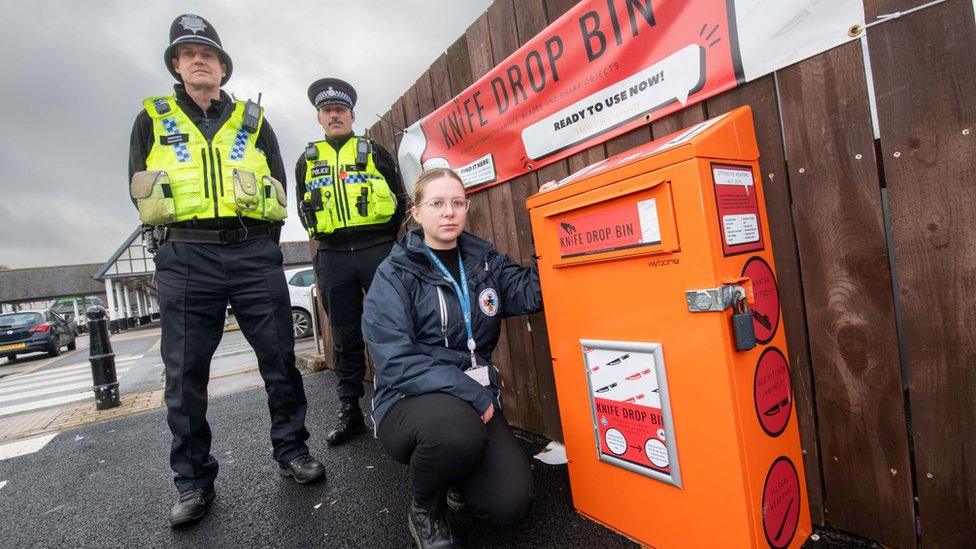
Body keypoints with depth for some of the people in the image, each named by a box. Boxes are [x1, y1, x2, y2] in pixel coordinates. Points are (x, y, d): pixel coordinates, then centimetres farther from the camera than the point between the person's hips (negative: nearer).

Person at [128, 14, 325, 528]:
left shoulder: (253, 121, 17)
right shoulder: (152, 119, 17)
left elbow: (278, 189, 13)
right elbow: (142, 193, 11)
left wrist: (253, 201, -1)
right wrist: (182, 231, 2)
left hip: (254, 253, 0)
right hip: (185, 258, 1)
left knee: (279, 357, 1)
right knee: (185, 371, 3)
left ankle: (292, 450, 18)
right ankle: (194, 481, 18)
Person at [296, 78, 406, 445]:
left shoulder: (374, 152, 10)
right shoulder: (307, 160, 17)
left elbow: (400, 199, 7)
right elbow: (303, 208, 21)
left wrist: (384, 236, 1)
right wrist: (320, 237, 7)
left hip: (377, 251, -2)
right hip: (332, 259, 3)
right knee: (345, 336, 7)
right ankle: (349, 411, 18)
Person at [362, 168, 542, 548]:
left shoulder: (483, 260, 7)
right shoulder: (394, 274, -8)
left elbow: (531, 292, -7)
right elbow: (396, 361, -17)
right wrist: (469, 393, -23)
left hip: (475, 398, 4)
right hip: (411, 402, -3)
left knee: (510, 503, -15)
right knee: (456, 429, -37)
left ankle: (456, 474, 22)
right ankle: (426, 511, 0)